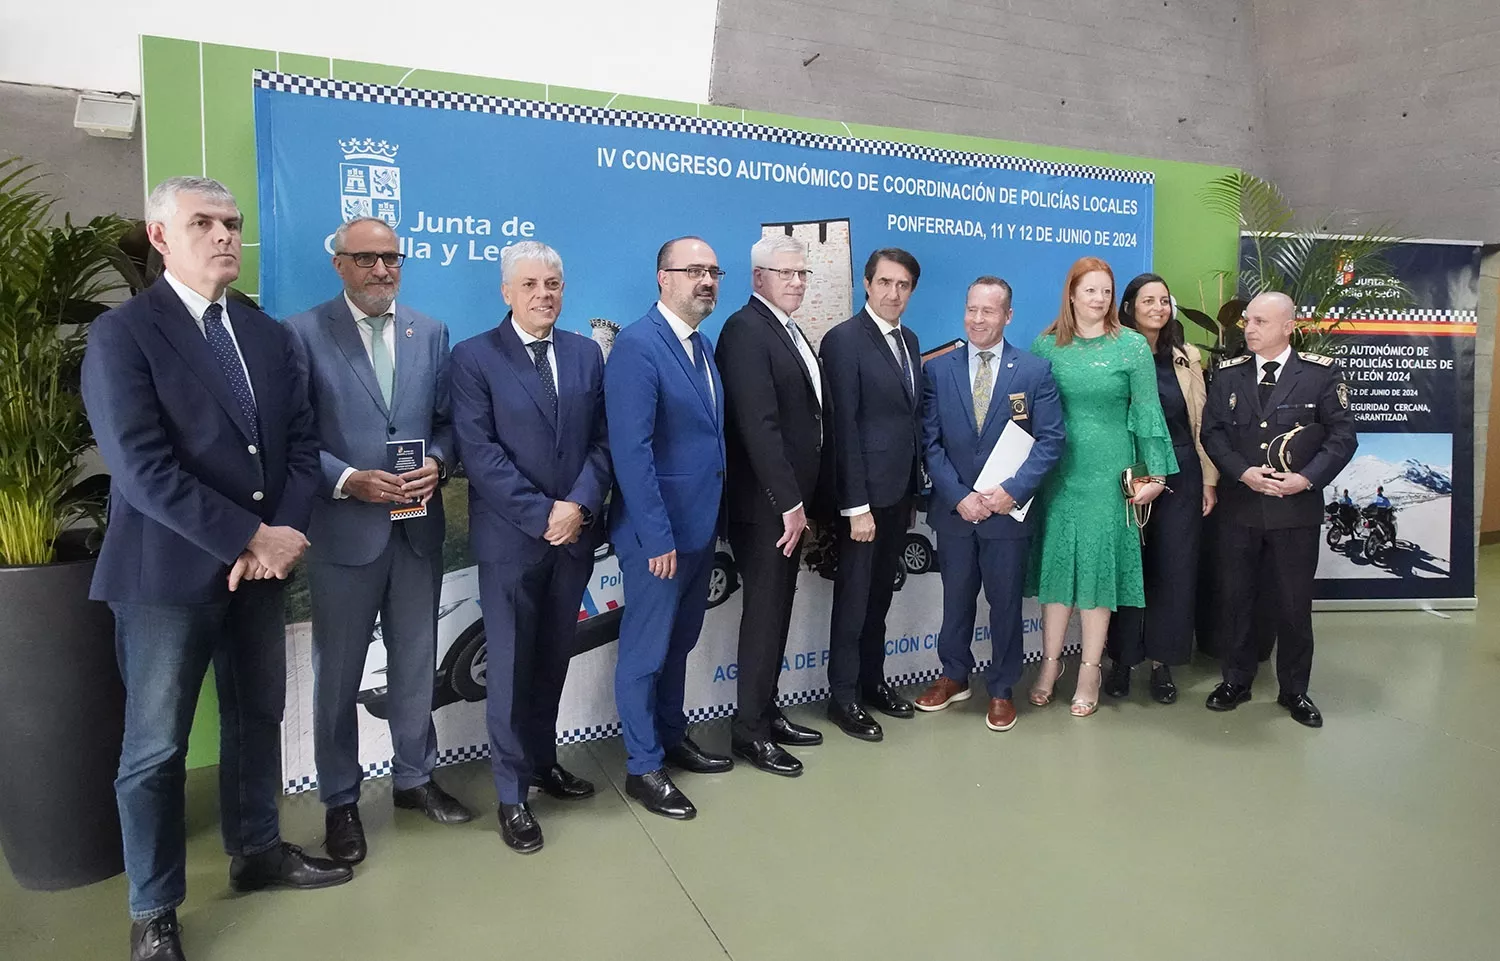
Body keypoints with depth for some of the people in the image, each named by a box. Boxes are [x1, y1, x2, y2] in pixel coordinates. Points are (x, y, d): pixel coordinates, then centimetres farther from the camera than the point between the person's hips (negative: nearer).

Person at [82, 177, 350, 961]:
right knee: (156, 747, 6)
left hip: (259, 566, 6)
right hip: (166, 573, -5)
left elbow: (302, 443, 5)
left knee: (257, 718, 18)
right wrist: (251, 537, -19)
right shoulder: (121, 333, -9)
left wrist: (277, 535, -10)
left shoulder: (268, 334, 9)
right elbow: (142, 468, -19)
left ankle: (256, 852, 38)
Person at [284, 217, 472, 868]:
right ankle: (340, 800, 26)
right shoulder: (303, 334, -4)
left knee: (416, 662, 15)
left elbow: (446, 420, 9)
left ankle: (415, 777, 34)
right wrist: (347, 480, -19)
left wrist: (436, 463, -10)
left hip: (418, 527, 4)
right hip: (342, 529, -3)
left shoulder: (430, 333, 8)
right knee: (338, 673, 9)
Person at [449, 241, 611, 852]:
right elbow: (479, 452, -12)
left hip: (575, 533, 4)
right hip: (511, 539, -4)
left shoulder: (586, 354, 9)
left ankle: (543, 760, 33)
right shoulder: (475, 357, -4)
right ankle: (512, 796, 16)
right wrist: (542, 516, -16)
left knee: (553, 659, 15)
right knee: (510, 668, 3)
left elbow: (602, 441, 5)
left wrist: (578, 506, -11)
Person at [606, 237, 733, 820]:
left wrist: (712, 521, 9)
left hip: (700, 526, 8)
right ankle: (643, 767, 20)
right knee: (646, 652, 6)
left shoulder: (702, 346, 11)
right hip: (658, 534, -8)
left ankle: (673, 738, 37)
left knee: (678, 644, 21)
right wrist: (658, 537, -22)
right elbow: (631, 450, -22)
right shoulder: (637, 346, -16)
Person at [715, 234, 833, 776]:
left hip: (792, 501, 9)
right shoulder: (745, 330, -14)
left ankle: (767, 713, 28)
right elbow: (759, 425, -21)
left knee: (777, 612, 15)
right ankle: (750, 732, 14)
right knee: (765, 616, 0)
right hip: (765, 506, -9)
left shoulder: (790, 332, 16)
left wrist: (806, 500, 11)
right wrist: (789, 503, -21)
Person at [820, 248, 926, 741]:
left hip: (899, 491, 7)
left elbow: (912, 416, 13)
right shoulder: (844, 339, -12)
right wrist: (856, 505, -18)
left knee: (880, 594, 17)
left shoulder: (910, 341, 12)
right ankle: (843, 696, 17)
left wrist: (913, 490, 11)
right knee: (854, 597, 4)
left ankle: (873, 680, 31)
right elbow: (844, 427, -16)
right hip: (865, 494, -7)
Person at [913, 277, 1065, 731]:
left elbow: (1051, 439, -5)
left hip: (1008, 511, -1)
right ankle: (954, 676, 34)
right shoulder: (938, 369, 2)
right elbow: (930, 442, -2)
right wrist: (959, 496, -12)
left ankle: (1001, 689, 26)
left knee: (1006, 603, 10)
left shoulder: (1034, 371, -1)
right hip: (954, 508, 1)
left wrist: (1012, 490, -16)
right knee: (956, 599, 15)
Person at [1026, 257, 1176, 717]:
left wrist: (1155, 474, -3)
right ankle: (1051, 662, 20)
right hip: (1056, 470, 2)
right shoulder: (1046, 345, 3)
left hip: (1108, 471, -2)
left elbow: (1147, 412, -1)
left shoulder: (1133, 346, -2)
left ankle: (1090, 670, 15)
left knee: (1099, 560, 4)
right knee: (1056, 557, 7)